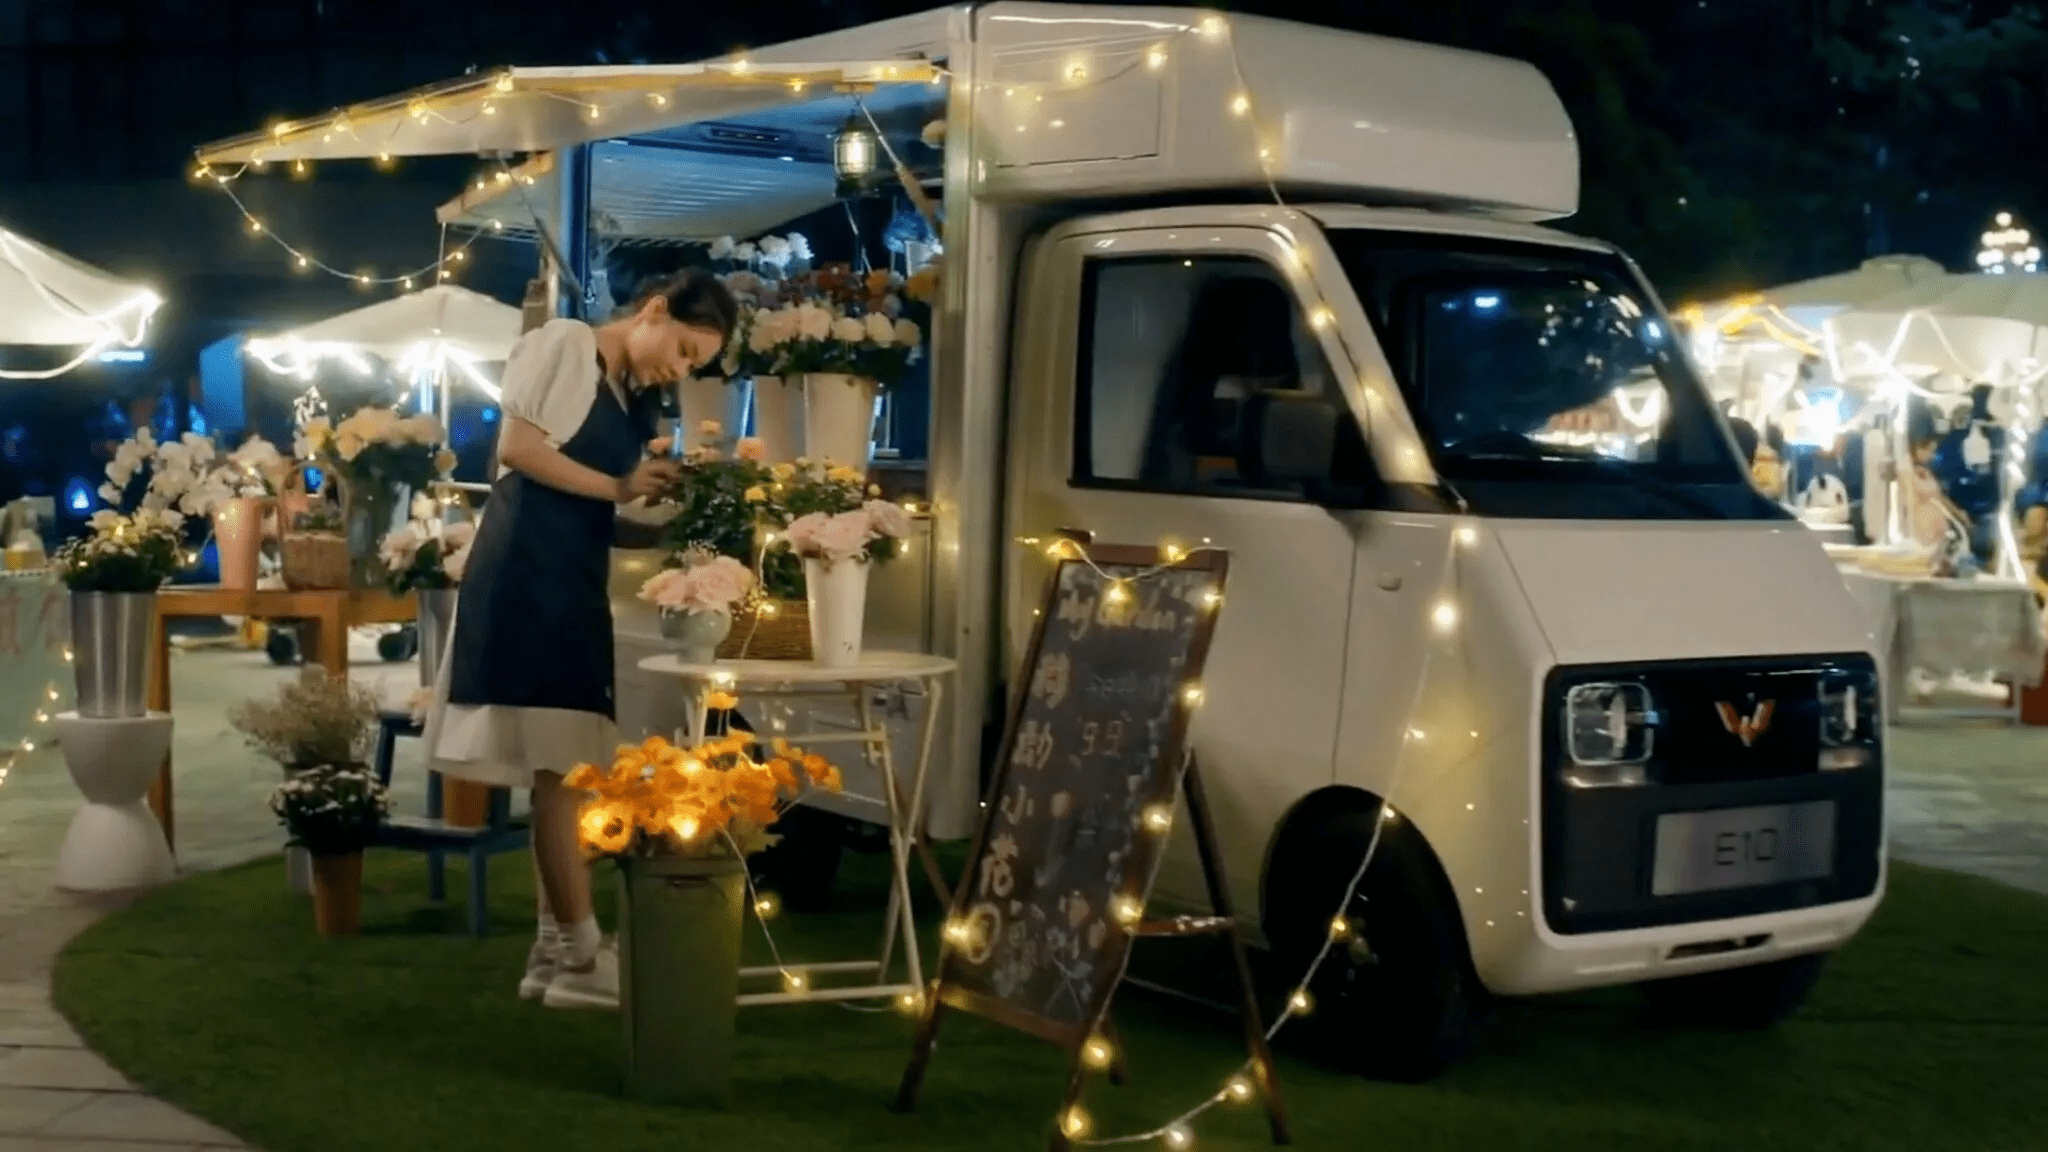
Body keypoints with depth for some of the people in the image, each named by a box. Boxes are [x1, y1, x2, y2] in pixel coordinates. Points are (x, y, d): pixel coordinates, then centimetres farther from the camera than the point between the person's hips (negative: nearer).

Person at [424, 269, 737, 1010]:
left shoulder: (640, 404, 19)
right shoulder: (563, 345, -2)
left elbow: (603, 523, 16)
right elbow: (515, 448, -11)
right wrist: (618, 487, -8)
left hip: (579, 581, 8)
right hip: (525, 568, -8)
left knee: (563, 765, 5)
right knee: (558, 762, -11)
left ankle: (553, 951, 8)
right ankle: (580, 953, -10)